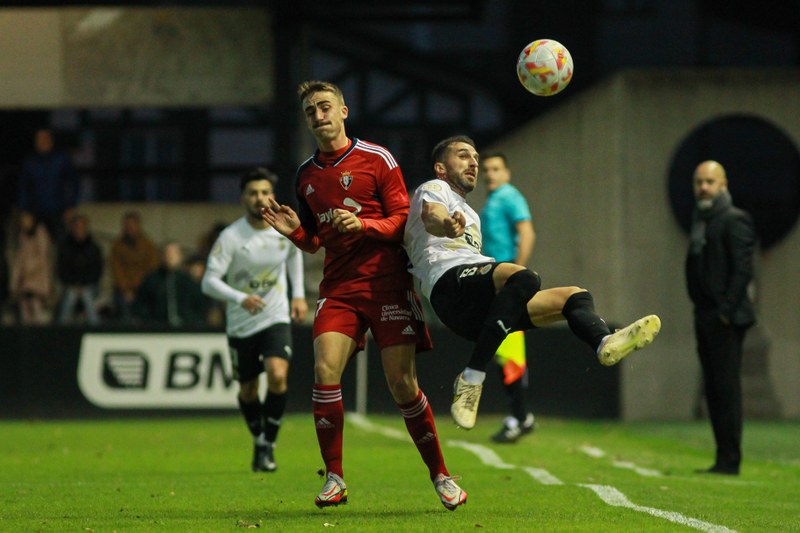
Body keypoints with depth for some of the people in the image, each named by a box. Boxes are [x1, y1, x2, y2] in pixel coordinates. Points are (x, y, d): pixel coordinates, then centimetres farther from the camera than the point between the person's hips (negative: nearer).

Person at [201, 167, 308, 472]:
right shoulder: (231, 237, -16)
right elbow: (209, 281, -20)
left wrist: (299, 294, 12)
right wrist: (240, 299, -37)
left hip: (276, 319, 0)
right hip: (241, 324, 0)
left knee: (278, 377, -23)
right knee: (247, 391, 11)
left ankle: (268, 444, -7)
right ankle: (259, 441, 38)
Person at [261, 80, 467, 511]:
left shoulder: (377, 159, 0)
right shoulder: (306, 175, 14)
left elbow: (403, 222, -2)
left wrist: (363, 224, -19)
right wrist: (294, 231, 1)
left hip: (387, 284, -4)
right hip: (338, 288, 4)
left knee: (403, 384, -8)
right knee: (325, 372, -16)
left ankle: (440, 475, 7)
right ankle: (334, 477, -5)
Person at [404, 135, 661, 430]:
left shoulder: (468, 213, 42)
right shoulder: (433, 189, 14)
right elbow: (431, 216, -11)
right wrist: (445, 225, -35)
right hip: (450, 281, -9)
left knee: (573, 296, 4)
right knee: (523, 278, -35)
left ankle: (605, 342, -32)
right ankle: (470, 380, -38)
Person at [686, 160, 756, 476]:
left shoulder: (734, 221, -8)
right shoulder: (701, 223, 20)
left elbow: (742, 269, -14)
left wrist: (727, 311, -18)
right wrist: (702, 313, 13)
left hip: (725, 319, -9)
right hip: (705, 318, 9)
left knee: (726, 387, -9)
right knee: (713, 389, 8)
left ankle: (729, 461, -10)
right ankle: (724, 458, 10)